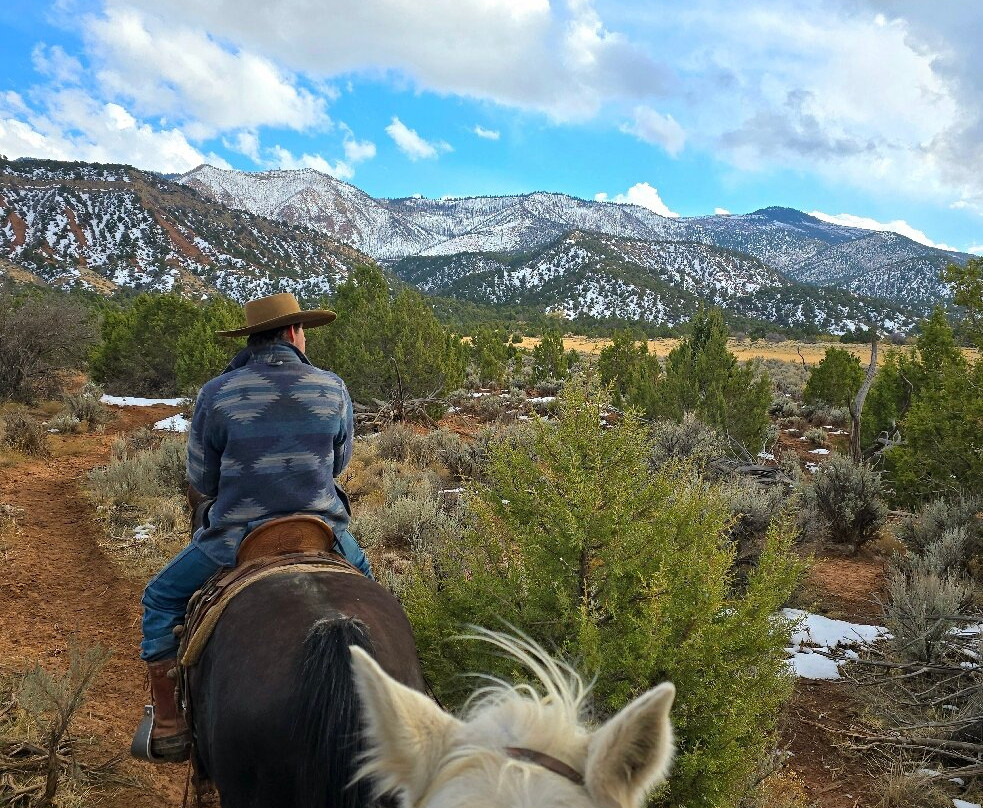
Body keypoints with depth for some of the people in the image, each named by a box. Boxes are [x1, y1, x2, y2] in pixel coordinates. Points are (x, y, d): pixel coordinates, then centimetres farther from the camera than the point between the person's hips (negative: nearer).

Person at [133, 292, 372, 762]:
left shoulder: (217, 393, -9)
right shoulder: (332, 388, -3)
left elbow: (200, 483, 0)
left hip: (235, 537, -2)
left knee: (161, 601, 21)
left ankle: (168, 727, 22)